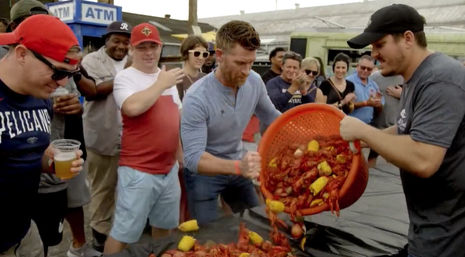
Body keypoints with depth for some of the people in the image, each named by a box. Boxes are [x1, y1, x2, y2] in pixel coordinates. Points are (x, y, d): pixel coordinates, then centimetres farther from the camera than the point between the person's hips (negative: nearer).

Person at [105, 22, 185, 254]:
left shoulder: (167, 78, 11)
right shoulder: (125, 77, -9)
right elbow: (132, 107, -30)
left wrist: (180, 154, 16)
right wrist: (161, 84, -19)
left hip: (169, 169, 7)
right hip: (138, 172, -6)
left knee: (165, 225, 21)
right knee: (123, 234, 2)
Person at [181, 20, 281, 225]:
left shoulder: (255, 81, -14)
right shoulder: (197, 98, -31)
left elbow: (271, 116, 4)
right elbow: (193, 158, -34)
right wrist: (238, 166, -50)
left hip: (238, 166, 6)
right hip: (203, 172, -5)